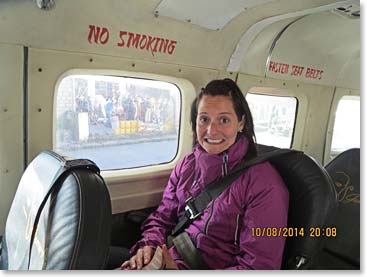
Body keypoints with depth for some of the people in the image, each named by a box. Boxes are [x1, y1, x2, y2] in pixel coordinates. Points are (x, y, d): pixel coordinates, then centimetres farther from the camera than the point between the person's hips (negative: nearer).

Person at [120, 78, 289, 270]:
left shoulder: (264, 184, -14)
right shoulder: (187, 165, 3)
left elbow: (259, 266, -15)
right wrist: (149, 245, -9)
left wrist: (180, 270, -21)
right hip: (169, 259, 5)